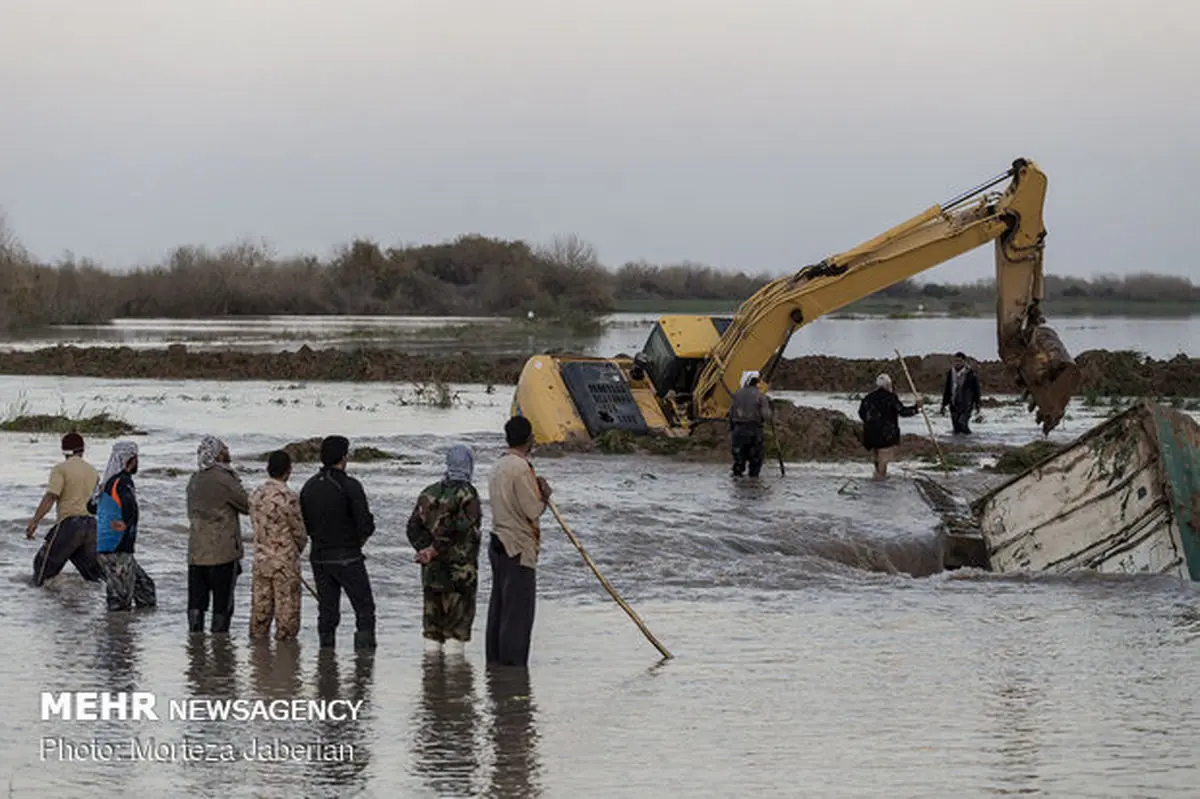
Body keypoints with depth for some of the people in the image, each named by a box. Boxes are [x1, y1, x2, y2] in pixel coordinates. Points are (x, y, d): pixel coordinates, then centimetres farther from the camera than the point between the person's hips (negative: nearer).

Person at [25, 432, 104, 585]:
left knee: (44, 564, 3)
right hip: (91, 524, 6)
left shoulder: (61, 469, -3)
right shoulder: (93, 471, 16)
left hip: (69, 523, -6)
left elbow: (50, 497, -15)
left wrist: (34, 522, -17)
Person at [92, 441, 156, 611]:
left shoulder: (107, 482, 12)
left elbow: (92, 506, 27)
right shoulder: (122, 481, -16)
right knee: (120, 602, -5)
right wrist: (126, 525, -22)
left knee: (144, 585, 17)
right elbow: (129, 504, -36)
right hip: (117, 551, -9)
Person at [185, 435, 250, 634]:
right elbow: (248, 505, -5)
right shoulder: (224, 479, -12)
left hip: (196, 554, 6)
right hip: (223, 553, -6)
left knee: (196, 603, 8)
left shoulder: (194, 480, 11)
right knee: (223, 605, 1)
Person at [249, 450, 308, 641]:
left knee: (260, 606, 13)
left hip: (261, 559, 6)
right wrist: (297, 549, 11)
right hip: (285, 561, -6)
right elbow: (299, 532, -9)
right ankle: (284, 638, 7)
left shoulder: (256, 495, 2)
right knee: (287, 606, 4)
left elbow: (256, 525, 9)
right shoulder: (288, 497, -18)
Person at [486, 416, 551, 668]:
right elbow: (532, 511, -17)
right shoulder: (521, 468, -16)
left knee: (499, 608, 13)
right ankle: (512, 664, -6)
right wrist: (545, 495, 1)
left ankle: (495, 661, 17)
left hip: (499, 543, 10)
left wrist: (538, 494, 13)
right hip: (518, 549, -10)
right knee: (518, 613, -6)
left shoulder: (499, 467, 14)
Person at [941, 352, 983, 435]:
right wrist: (944, 405, 18)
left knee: (962, 423, -21)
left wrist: (977, 404, -1)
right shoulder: (950, 374, 9)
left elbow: (976, 390, 0)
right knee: (956, 426, 4)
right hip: (954, 405, 5)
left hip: (966, 404, -5)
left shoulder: (970, 374, -5)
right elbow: (946, 391, 18)